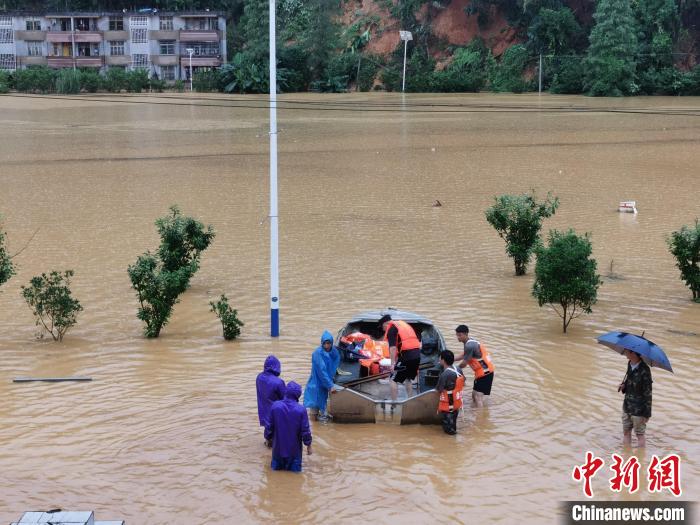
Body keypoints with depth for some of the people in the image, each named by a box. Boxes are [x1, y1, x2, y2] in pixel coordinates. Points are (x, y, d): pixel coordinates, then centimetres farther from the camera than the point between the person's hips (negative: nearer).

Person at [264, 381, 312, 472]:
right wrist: (308, 445, 4)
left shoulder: (275, 406, -14)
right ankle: (292, 465, -3)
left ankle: (278, 464, 4)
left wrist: (268, 437, 14)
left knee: (276, 466, 21)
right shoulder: (301, 410, -18)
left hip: (279, 445, 2)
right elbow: (305, 430, -11)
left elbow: (269, 426, -5)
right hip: (294, 447, -1)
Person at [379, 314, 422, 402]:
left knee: (394, 380, 1)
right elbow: (418, 341, 24)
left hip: (406, 355, -8)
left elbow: (392, 348, -14)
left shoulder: (391, 329, -1)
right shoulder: (404, 324, 24)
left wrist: (393, 363, -15)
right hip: (417, 355, 8)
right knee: (408, 379, 24)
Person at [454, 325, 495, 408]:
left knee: (478, 396, -13)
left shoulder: (469, 346, -22)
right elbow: (463, 355, 20)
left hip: (484, 372, -10)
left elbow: (464, 363, -16)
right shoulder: (471, 341, 9)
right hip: (485, 370, 10)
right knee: (474, 394, 18)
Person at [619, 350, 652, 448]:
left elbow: (648, 392, -16)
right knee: (626, 432, 15)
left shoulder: (644, 370, -21)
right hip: (627, 406, 7)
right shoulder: (629, 364, 2)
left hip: (639, 409, -7)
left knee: (640, 434, 7)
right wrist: (623, 385, -4)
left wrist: (647, 413, -14)